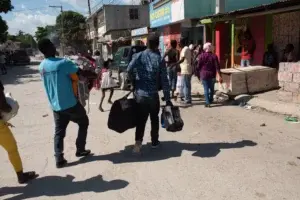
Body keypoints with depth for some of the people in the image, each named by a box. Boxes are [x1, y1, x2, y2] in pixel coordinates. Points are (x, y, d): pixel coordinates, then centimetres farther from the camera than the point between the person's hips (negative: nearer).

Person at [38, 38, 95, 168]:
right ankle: (80, 150, 23)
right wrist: (94, 75, 1)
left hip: (55, 105, 6)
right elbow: (83, 73, -17)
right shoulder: (62, 63, -18)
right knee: (83, 123, 16)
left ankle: (59, 159, 12)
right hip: (70, 104, -6)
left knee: (59, 132, 13)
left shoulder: (42, 67, 6)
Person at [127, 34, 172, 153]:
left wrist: (134, 83, 3)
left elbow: (129, 69, -14)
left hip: (140, 93, 1)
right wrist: (167, 98, -4)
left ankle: (138, 141, -8)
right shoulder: (160, 59, -4)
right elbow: (164, 80, -7)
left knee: (141, 119, 9)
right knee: (154, 118, 17)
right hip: (153, 94, -1)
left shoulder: (139, 56, 0)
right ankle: (154, 142, 26)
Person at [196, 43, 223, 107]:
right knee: (212, 88, 18)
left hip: (204, 75, -2)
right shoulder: (214, 56, -2)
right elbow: (217, 67, -7)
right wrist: (219, 76, -8)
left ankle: (207, 103, -4)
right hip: (212, 75, 2)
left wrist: (199, 75, 7)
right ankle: (211, 100, 32)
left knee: (206, 89, 1)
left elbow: (199, 66, -3)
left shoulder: (201, 56, -5)